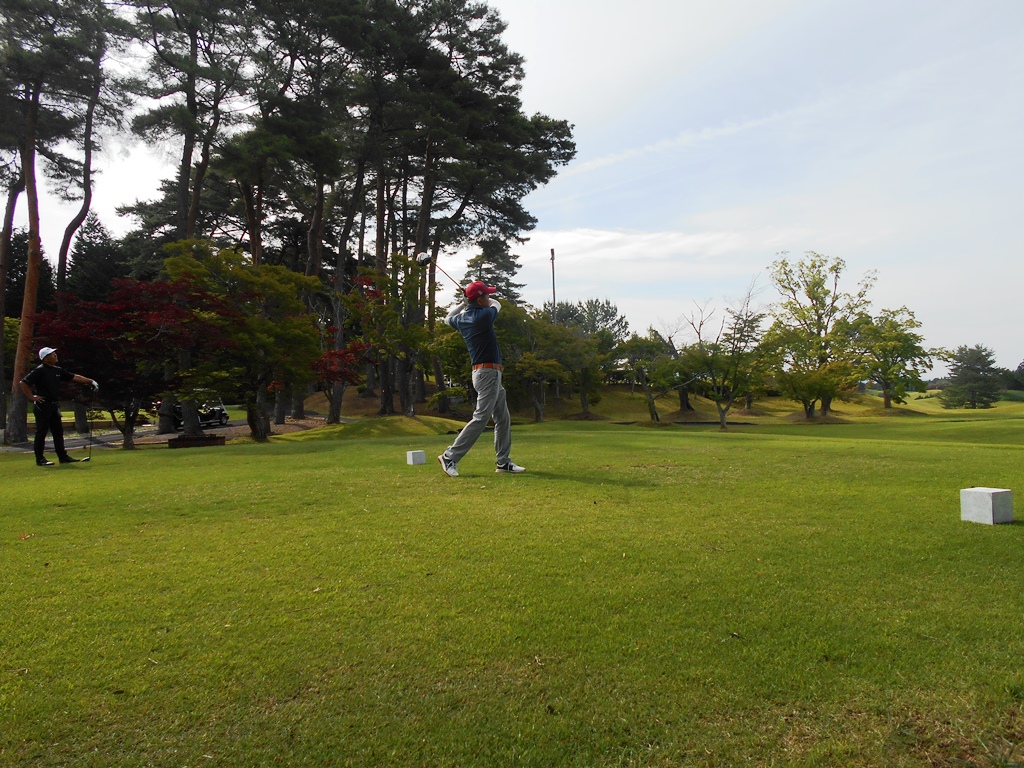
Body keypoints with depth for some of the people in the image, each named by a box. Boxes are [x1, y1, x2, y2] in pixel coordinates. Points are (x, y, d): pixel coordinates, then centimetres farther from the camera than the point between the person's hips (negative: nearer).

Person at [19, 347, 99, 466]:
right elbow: (23, 383, -15)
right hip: (42, 406, -8)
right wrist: (32, 397, -14)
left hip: (55, 406, 8)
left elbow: (74, 377, 17)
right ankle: (39, 459, 4)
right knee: (41, 433, -2)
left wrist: (90, 381, 12)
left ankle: (63, 457, 16)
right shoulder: (39, 370, -11)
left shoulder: (58, 370, 11)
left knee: (58, 432, 10)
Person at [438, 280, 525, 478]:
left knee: (503, 418, 13)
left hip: (490, 374, 10)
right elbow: (496, 304, 8)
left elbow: (448, 318, 31)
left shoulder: (461, 319, 7)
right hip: (488, 372, -10)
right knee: (481, 418, -10)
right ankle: (450, 457, -9)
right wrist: (482, 300, 25)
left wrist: (464, 303, 31)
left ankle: (503, 462, 17)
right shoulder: (484, 315, -15)